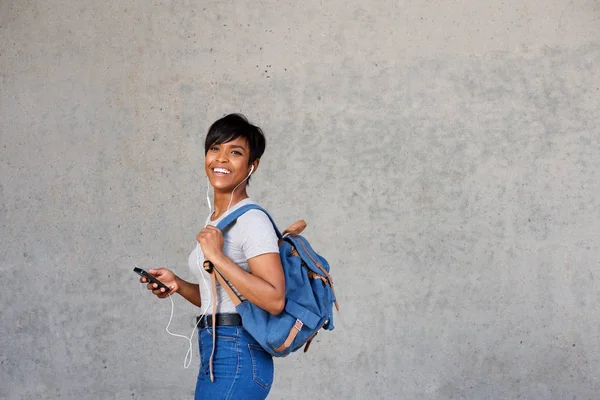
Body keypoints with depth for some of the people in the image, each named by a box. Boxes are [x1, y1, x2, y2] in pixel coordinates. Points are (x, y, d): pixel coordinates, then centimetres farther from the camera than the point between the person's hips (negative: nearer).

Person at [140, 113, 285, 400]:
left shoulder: (252, 221, -12)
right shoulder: (214, 220, 15)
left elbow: (275, 300, -23)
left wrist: (219, 257, -22)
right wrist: (178, 285, 6)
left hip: (237, 358, -9)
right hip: (214, 355, 9)